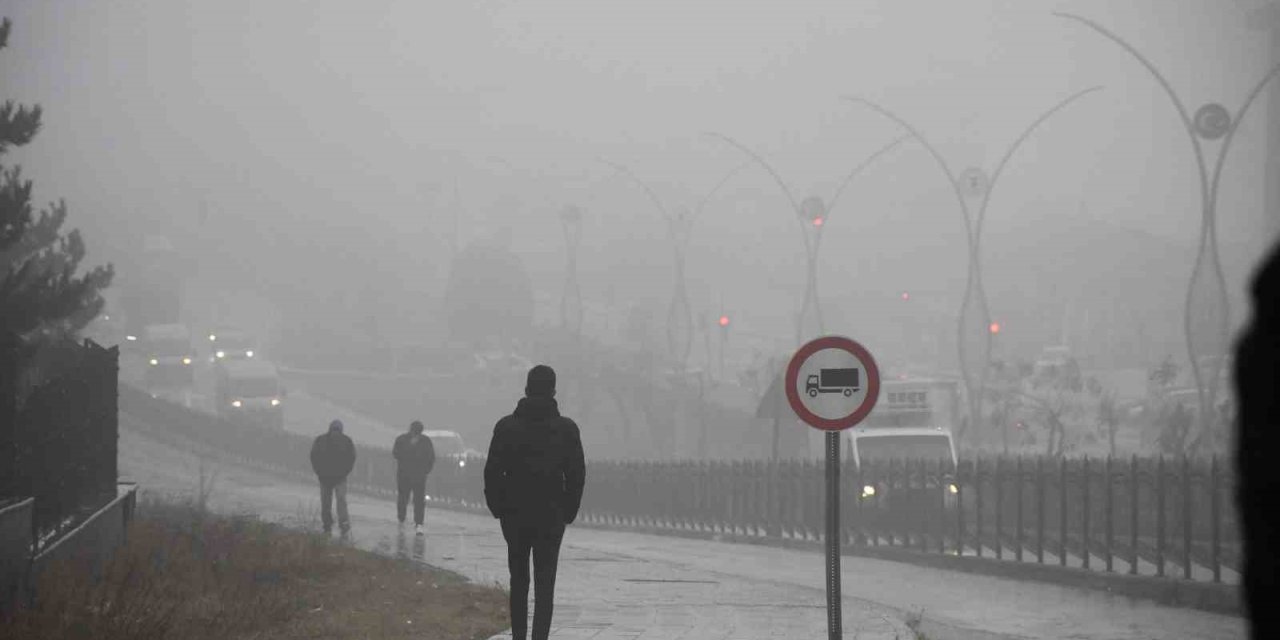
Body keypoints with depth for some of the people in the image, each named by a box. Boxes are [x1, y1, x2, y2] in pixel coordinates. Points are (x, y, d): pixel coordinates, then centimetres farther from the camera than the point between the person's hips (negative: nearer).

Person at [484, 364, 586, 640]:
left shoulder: (506, 426, -3)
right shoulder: (566, 429, -4)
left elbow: (492, 472, -3)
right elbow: (577, 475, -2)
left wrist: (497, 508, 8)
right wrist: (569, 511, 9)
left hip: (515, 515, 1)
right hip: (552, 517, -1)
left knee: (518, 581, 14)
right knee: (545, 584, -1)